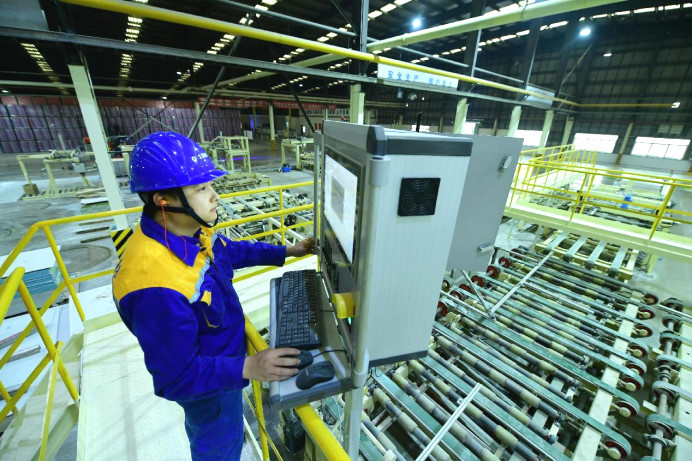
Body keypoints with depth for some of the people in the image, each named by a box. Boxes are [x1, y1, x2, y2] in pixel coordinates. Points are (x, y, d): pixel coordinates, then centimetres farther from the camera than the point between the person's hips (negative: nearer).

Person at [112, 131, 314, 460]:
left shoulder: (188, 232, -17)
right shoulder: (156, 290, -42)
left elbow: (231, 251, 3)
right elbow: (176, 377, -30)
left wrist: (285, 252, 3)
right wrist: (247, 368, -38)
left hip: (219, 357, 8)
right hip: (206, 385, -7)